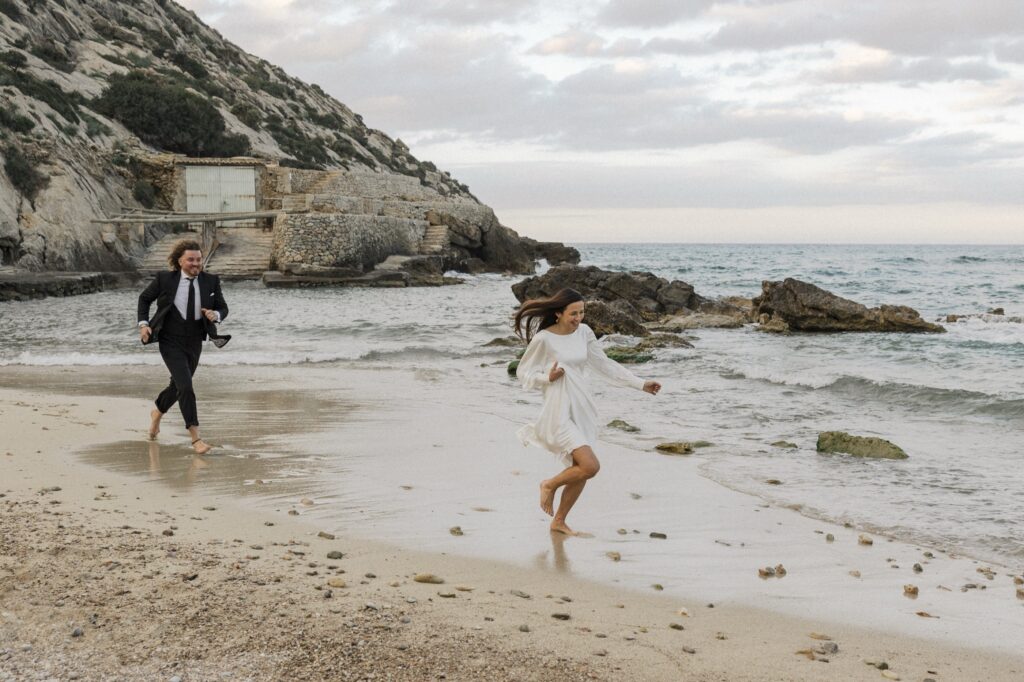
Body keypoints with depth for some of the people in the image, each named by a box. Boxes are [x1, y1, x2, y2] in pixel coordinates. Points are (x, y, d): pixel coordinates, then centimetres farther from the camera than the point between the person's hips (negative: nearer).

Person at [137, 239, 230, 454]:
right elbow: (144, 298, 6)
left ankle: (157, 413, 52)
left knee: (178, 386, 20)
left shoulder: (210, 281, -4)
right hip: (171, 342, -4)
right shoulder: (165, 279, -10)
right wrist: (143, 324, -5)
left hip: (194, 343, 4)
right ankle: (196, 438, -11)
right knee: (186, 387, -16)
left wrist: (216, 315, -20)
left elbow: (223, 308, 3)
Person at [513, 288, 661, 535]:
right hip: (559, 411, -7)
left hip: (582, 408, 7)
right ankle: (550, 485, 9)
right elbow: (523, 372, -2)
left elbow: (605, 365, 11)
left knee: (580, 472, 10)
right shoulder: (543, 339, -12)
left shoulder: (584, 332, 4)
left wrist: (641, 384, 8)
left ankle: (559, 521, 28)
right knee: (590, 466, -18)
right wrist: (548, 377, -20)